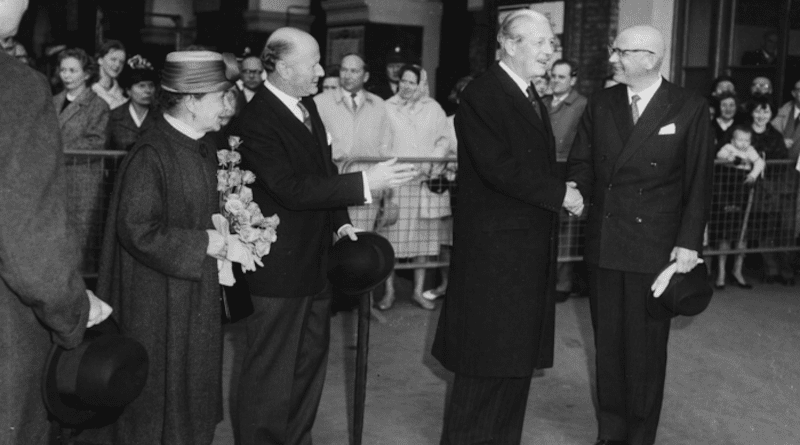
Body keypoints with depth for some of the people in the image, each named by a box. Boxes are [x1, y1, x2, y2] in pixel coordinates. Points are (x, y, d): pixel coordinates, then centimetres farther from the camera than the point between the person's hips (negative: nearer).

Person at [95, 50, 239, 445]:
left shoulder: (203, 148, 6)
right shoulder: (151, 155, -22)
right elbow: (137, 230, -25)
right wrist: (202, 243, -19)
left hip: (198, 291, 8)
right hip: (157, 300, -8)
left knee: (195, 392, 17)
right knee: (157, 397, 6)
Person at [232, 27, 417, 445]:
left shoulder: (307, 106, 7)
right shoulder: (253, 121, -21)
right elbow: (291, 190, -28)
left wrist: (341, 220, 7)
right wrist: (365, 183, -30)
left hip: (315, 261, 9)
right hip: (279, 268, -9)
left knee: (311, 360, 21)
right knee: (270, 371, 4)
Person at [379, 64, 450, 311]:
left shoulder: (434, 109, 10)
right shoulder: (387, 108, 6)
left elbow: (444, 140, 9)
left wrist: (431, 162, -8)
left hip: (425, 180, 2)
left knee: (423, 236, 3)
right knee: (392, 235, -3)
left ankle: (418, 290, 11)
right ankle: (389, 291, 6)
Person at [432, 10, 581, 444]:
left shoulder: (533, 101, 17)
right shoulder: (482, 95, -12)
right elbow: (498, 168, -21)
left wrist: (564, 193, -2)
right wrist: (559, 194, -15)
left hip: (531, 253, 9)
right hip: (493, 251, -9)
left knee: (518, 356, 14)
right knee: (487, 359, -1)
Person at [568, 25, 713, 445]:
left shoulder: (689, 109, -4)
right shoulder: (601, 103, 7)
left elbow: (698, 182, -3)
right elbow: (581, 162, 12)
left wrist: (689, 242, -7)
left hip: (656, 248, -3)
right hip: (603, 242, 4)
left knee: (646, 346, 5)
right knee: (607, 340, 11)